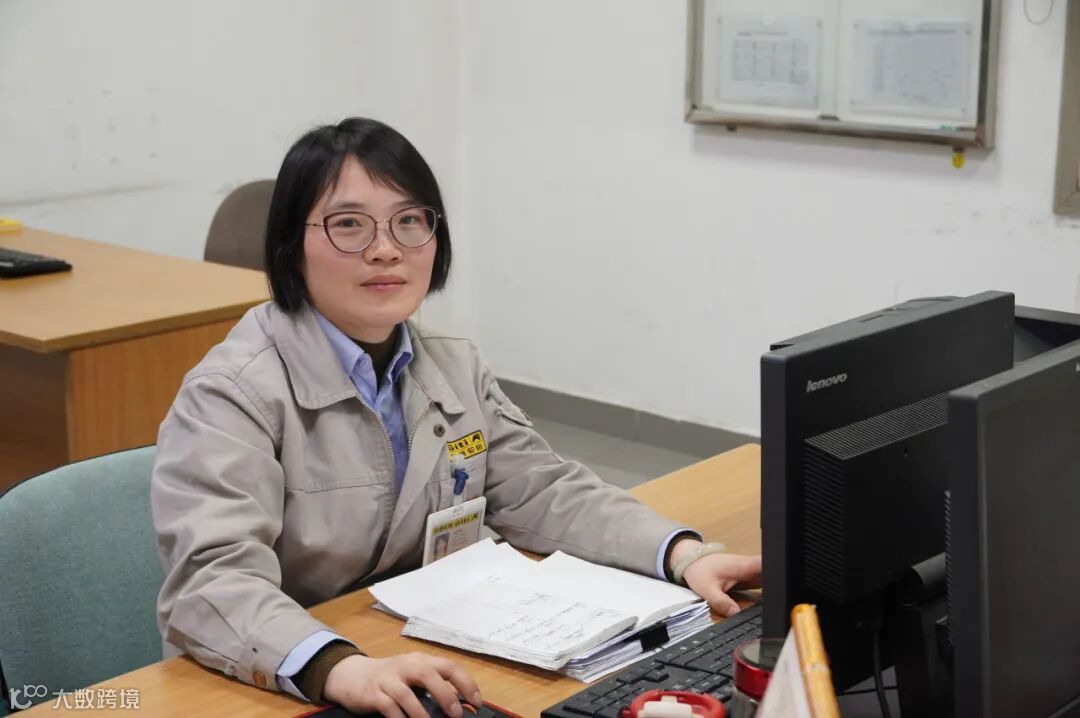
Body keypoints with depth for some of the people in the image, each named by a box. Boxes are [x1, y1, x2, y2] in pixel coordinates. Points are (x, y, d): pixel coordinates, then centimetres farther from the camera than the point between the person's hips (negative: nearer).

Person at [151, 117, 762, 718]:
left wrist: (684, 554, -10)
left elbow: (544, 491, 6)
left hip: (425, 663, 5)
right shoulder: (235, 393, -16)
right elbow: (212, 582, -27)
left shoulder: (455, 368, 6)